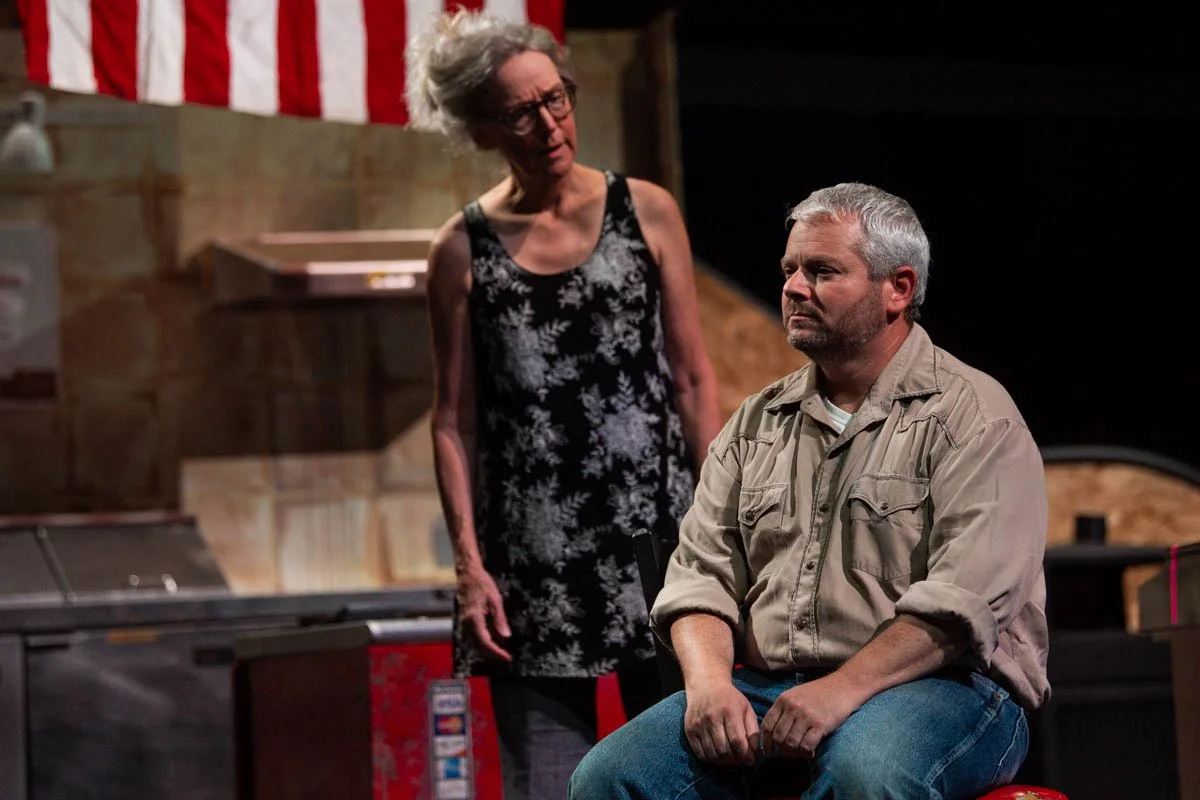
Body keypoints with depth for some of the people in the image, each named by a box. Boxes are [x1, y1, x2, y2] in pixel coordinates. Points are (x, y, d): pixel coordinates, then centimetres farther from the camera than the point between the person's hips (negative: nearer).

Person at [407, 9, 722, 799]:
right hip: (532, 558, 0)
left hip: (656, 531, 0)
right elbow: (453, 422, 5)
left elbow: (694, 381, 6)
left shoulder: (647, 214, 5)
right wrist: (470, 564, -3)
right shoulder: (464, 251, 4)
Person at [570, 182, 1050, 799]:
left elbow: (968, 596, -13)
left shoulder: (974, 418, 0)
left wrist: (842, 691, -22)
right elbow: (701, 573, 13)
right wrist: (709, 681, -9)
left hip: (940, 685, -5)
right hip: (766, 688, 5)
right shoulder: (754, 425, 19)